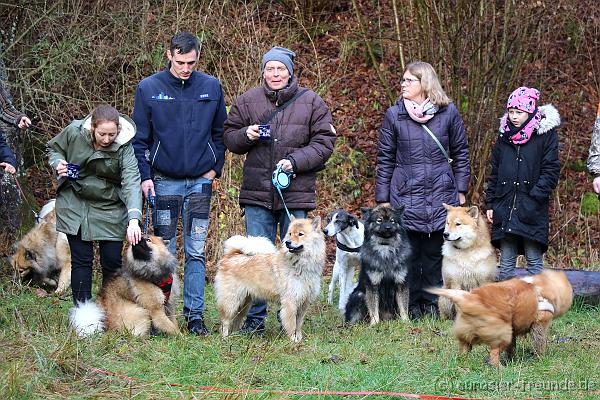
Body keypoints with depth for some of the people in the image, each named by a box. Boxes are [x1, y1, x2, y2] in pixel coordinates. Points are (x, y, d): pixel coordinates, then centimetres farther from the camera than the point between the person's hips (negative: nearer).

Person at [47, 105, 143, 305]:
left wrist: (134, 219, -46)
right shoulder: (74, 132, -16)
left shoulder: (124, 147, -21)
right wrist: (58, 163, -18)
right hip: (74, 203, 1)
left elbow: (132, 183, -33)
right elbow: (54, 148, 6)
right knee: (81, 259, 0)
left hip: (109, 207, -1)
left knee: (112, 261, 0)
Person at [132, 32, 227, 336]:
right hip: (164, 182, -1)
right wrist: (145, 176, -6)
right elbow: (139, 138, 1)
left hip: (200, 182, 1)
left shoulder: (211, 87, 3)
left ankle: (194, 313, 8)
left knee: (196, 251, 3)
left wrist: (215, 167, 3)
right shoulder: (149, 88, -2)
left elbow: (220, 131, 12)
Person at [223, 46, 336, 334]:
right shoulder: (246, 101, 7)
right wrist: (246, 135, -8)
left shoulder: (311, 102, 3)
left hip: (296, 192, -1)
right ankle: (255, 318, 10)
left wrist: (295, 161, -13)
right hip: (257, 192, 1)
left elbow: (324, 142, 0)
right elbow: (229, 137, 14)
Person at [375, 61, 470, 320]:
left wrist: (461, 190, 6)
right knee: (408, 252, 1)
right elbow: (385, 159, 6)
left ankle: (432, 303, 14)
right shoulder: (394, 115, 2)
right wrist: (382, 198, 3)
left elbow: (461, 153, 10)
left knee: (435, 250, 4)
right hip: (405, 195, 0)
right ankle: (411, 306, 10)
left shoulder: (448, 112, 2)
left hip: (441, 195, 0)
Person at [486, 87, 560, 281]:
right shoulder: (504, 136, 13)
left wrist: (535, 196, -15)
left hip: (532, 209, -4)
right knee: (506, 263, 6)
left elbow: (551, 170, -6)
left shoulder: (545, 134, -2)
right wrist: (490, 203, 11)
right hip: (504, 207, 4)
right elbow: (495, 173, 17)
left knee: (534, 261, 0)